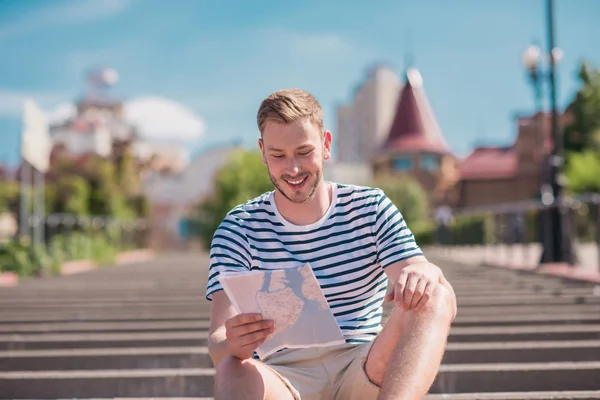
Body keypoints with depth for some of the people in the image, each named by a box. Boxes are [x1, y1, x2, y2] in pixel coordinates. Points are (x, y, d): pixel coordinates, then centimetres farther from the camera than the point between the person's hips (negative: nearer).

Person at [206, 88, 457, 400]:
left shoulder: (371, 208, 4)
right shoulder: (240, 228, 1)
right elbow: (218, 339, -9)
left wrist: (425, 275, -31)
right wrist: (232, 345, -35)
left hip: (367, 373, 2)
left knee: (435, 300, -25)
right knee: (233, 374, -35)